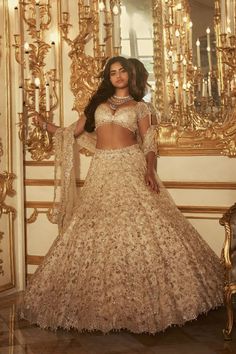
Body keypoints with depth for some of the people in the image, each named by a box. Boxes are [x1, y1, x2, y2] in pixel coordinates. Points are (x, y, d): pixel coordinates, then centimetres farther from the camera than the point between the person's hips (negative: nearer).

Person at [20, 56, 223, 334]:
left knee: (143, 225, -15)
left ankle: (141, 297, -6)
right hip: (102, 170, 3)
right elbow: (74, 132, 21)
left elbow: (149, 143, 4)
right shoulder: (97, 103, 20)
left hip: (131, 167, -2)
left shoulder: (139, 106, 12)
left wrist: (149, 170, -12)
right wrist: (45, 126, 14)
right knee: (98, 230, -3)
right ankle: (103, 300, 7)